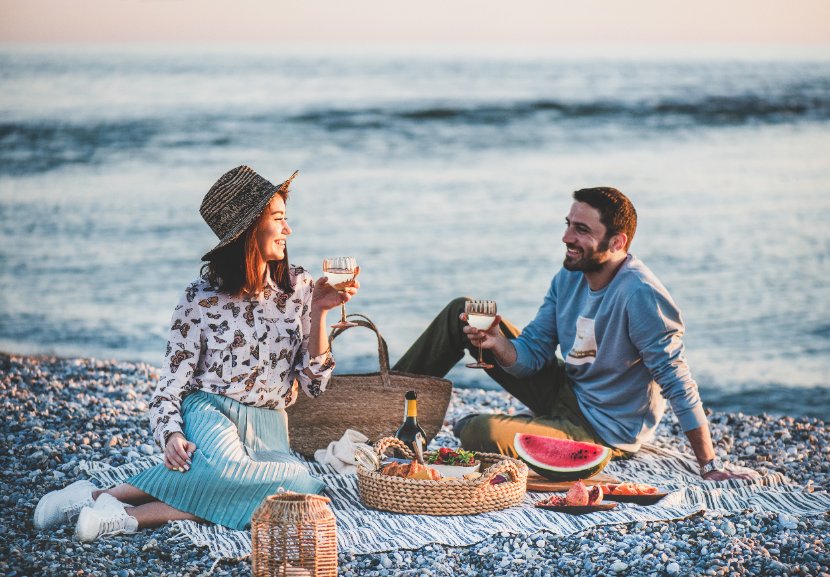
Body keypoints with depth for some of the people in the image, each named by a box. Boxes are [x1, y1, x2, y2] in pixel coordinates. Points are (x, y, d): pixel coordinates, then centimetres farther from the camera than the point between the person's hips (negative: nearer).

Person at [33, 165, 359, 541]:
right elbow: (171, 383, 0)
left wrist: (318, 312, -8)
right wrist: (171, 435, -20)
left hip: (266, 429, 3)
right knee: (226, 466, -42)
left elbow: (313, 384, 5)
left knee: (303, 486, -36)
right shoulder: (201, 299, -2)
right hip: (210, 414, -3)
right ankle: (101, 497, -30)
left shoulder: (299, 288, 6)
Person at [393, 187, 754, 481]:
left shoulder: (640, 295, -28)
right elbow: (532, 353, -1)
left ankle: (477, 425, 8)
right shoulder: (569, 278, -3)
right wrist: (499, 345, -24)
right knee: (460, 313, 3)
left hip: (600, 429, -8)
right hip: (564, 390, 8)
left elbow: (677, 383, -27)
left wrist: (710, 467, -27)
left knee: (477, 434, -29)